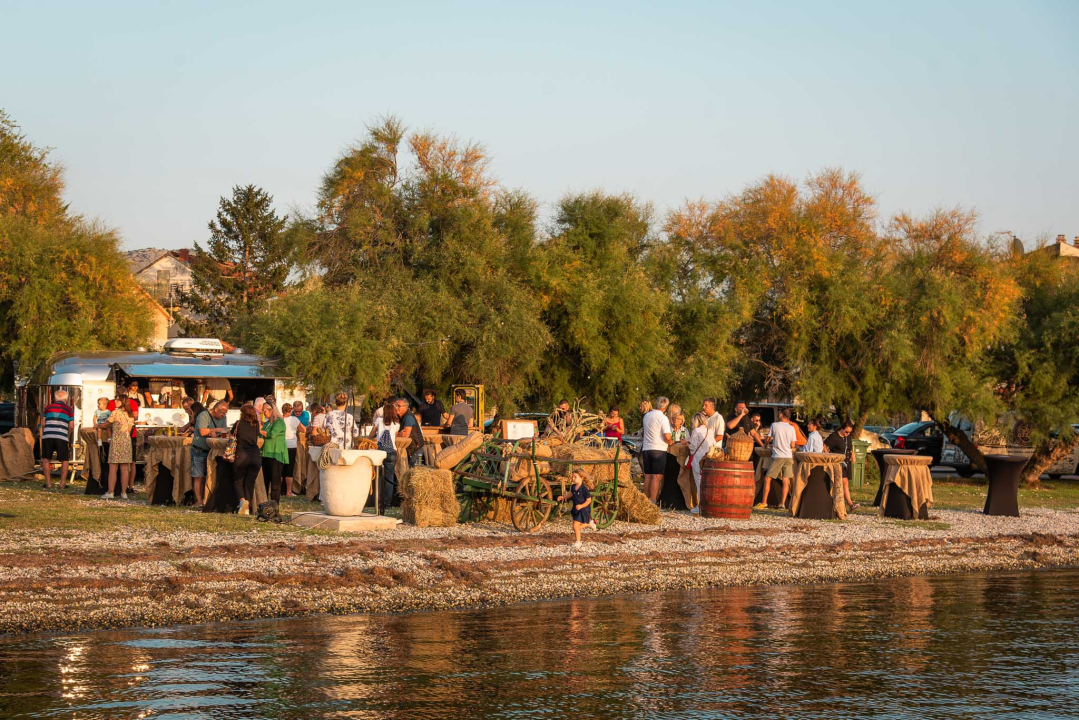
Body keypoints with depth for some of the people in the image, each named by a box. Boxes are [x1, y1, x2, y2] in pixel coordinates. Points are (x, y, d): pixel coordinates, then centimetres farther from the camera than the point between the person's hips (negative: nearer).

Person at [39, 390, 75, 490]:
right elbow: (71, 426, 5)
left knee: (46, 459, 11)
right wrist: (69, 434, 24)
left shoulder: (48, 407, 12)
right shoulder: (69, 409, 9)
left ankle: (48, 482, 6)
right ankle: (62, 483, 4)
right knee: (65, 460, 10)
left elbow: (42, 423, 12)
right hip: (62, 437, -1)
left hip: (47, 436, 1)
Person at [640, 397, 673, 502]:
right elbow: (667, 437, -17)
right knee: (657, 477, -6)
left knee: (648, 476, 10)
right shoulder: (663, 418, -11)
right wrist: (669, 442, 3)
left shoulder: (646, 416, 9)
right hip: (659, 450, -6)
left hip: (646, 449, 6)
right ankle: (653, 501, -11)